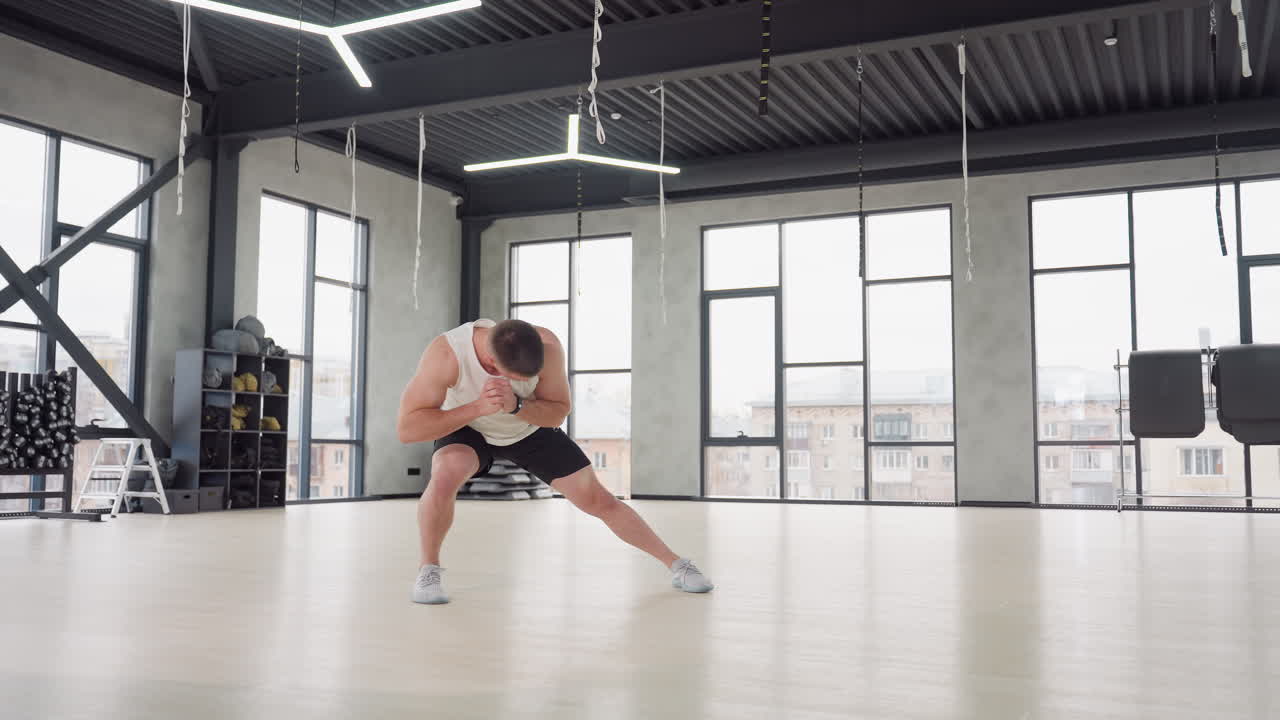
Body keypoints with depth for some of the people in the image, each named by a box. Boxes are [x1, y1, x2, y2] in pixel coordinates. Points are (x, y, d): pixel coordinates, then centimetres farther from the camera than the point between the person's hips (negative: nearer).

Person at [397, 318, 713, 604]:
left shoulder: (546, 346, -32)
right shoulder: (446, 355, -38)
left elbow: (558, 411, -18)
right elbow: (407, 428, -36)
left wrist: (516, 406, -39)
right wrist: (478, 408, -46)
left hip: (531, 427, 2)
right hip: (466, 427, -2)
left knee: (597, 499, -1)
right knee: (445, 476, -35)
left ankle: (676, 564, 16)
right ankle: (429, 568, -9)